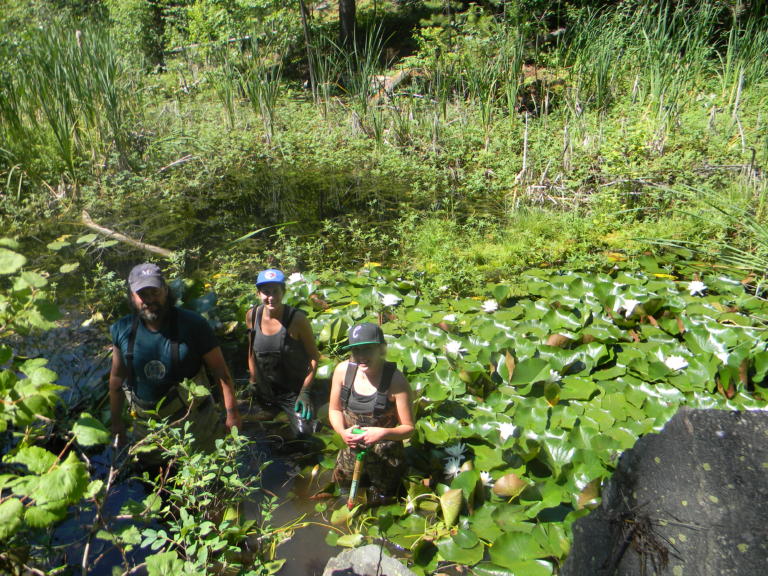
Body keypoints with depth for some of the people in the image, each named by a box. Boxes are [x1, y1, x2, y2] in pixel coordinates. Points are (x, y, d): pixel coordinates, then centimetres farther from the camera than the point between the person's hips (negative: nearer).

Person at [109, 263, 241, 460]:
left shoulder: (193, 325, -19)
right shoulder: (123, 331, -9)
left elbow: (220, 372, -14)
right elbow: (117, 378, 4)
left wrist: (232, 413, -14)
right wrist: (116, 422, 10)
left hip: (194, 422, -3)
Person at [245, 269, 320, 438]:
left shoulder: (296, 318, -20)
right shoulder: (252, 316, -9)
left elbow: (314, 357, -13)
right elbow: (251, 352, 7)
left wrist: (305, 391, -15)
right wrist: (254, 381, 8)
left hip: (294, 390, -4)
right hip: (265, 390, 4)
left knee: (302, 433, -11)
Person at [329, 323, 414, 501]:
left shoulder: (396, 380, -28)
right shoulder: (342, 370, -16)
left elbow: (408, 428, -20)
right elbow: (335, 409, -1)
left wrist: (383, 433, -38)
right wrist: (342, 432, -20)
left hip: (385, 454, -3)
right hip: (352, 447, 4)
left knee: (380, 503, 22)